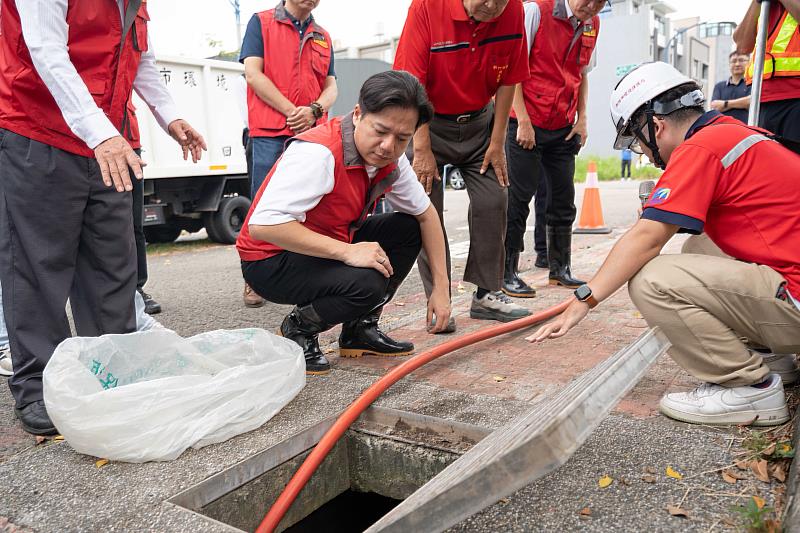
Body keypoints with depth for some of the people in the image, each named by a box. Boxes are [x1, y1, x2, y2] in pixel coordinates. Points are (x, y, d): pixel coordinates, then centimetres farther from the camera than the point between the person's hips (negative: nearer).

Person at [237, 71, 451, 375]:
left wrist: (441, 288, 2)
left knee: (408, 228, 0)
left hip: (329, 249, 8)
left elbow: (426, 214, 8)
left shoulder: (391, 159, -3)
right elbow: (263, 224, -36)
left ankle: (359, 329, 9)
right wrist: (345, 251, -35)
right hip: (271, 260, -8)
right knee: (367, 283, -31)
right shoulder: (318, 152, -28)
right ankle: (297, 330, -1)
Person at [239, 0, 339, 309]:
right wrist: (292, 111, -10)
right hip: (270, 132, -4)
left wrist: (314, 110, -6)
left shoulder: (323, 37, 20)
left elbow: (331, 86, 16)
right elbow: (253, 74, -3)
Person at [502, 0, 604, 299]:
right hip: (526, 123, -6)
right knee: (518, 199, -4)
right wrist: (523, 121, -16)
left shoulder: (592, 25, 10)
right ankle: (507, 273, 4)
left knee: (564, 200, 9)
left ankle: (560, 269, 21)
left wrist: (581, 119, 9)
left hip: (564, 128, 6)